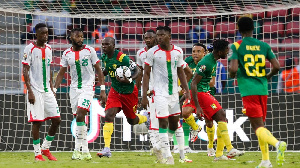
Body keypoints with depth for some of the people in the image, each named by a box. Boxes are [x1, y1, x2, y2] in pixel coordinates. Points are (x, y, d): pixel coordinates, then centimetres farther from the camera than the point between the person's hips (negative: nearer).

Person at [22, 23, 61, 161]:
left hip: (47, 91, 6)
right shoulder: (30, 49, -8)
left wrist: (51, 88, 15)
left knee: (56, 119, 2)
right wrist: (30, 91, -15)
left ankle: (45, 148, 16)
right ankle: (37, 153, 3)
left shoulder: (48, 49, 12)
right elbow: (25, 71, -9)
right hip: (35, 91, -6)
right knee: (37, 121, -6)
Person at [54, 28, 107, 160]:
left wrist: (103, 90, -3)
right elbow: (61, 73, 13)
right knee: (79, 119, 4)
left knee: (80, 116, -19)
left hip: (87, 87, -4)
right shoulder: (66, 54, 6)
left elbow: (98, 70, 1)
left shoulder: (89, 51, -3)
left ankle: (77, 149, -16)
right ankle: (85, 152, 10)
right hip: (74, 88, 4)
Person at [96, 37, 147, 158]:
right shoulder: (105, 57, -2)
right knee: (108, 116, -16)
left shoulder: (122, 58, -24)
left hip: (129, 92, -5)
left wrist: (129, 80, -35)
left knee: (132, 120, 12)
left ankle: (147, 119, 49)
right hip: (115, 91, 5)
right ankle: (107, 149, -20)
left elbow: (137, 71, -18)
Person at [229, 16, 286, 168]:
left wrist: (232, 75, 10)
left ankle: (277, 143, -36)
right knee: (260, 124, 16)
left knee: (258, 126, -8)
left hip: (248, 91, -5)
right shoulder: (264, 46, 7)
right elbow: (276, 67, 2)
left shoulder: (237, 46, -4)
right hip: (263, 89, 5)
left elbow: (233, 69, -13)